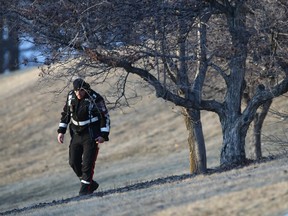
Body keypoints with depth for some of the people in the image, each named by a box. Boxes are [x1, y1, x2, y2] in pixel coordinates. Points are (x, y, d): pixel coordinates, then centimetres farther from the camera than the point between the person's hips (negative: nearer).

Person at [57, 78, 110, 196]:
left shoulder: (95, 98, -14)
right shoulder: (71, 96, 1)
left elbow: (105, 116, -9)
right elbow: (65, 114, 15)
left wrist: (104, 135, -15)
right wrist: (61, 131, 10)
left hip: (91, 135, -6)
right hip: (76, 134, 6)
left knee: (88, 162, -12)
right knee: (73, 162, 3)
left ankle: (85, 188, -6)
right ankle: (90, 183, 18)